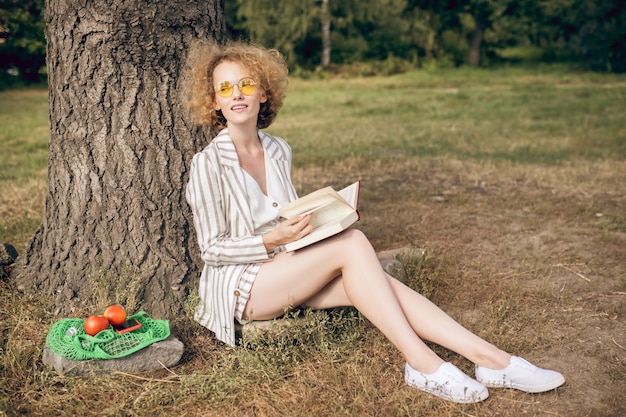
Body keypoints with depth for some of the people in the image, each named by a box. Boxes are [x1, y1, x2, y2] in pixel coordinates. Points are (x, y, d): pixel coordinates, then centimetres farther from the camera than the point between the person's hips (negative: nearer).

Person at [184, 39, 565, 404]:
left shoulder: (279, 151, 6)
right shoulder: (209, 163, -13)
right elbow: (212, 249, -11)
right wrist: (271, 240, -26)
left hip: (286, 271, 5)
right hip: (240, 285, -5)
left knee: (367, 280, -21)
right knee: (352, 244, -26)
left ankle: (491, 359, -22)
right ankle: (422, 363, -24)